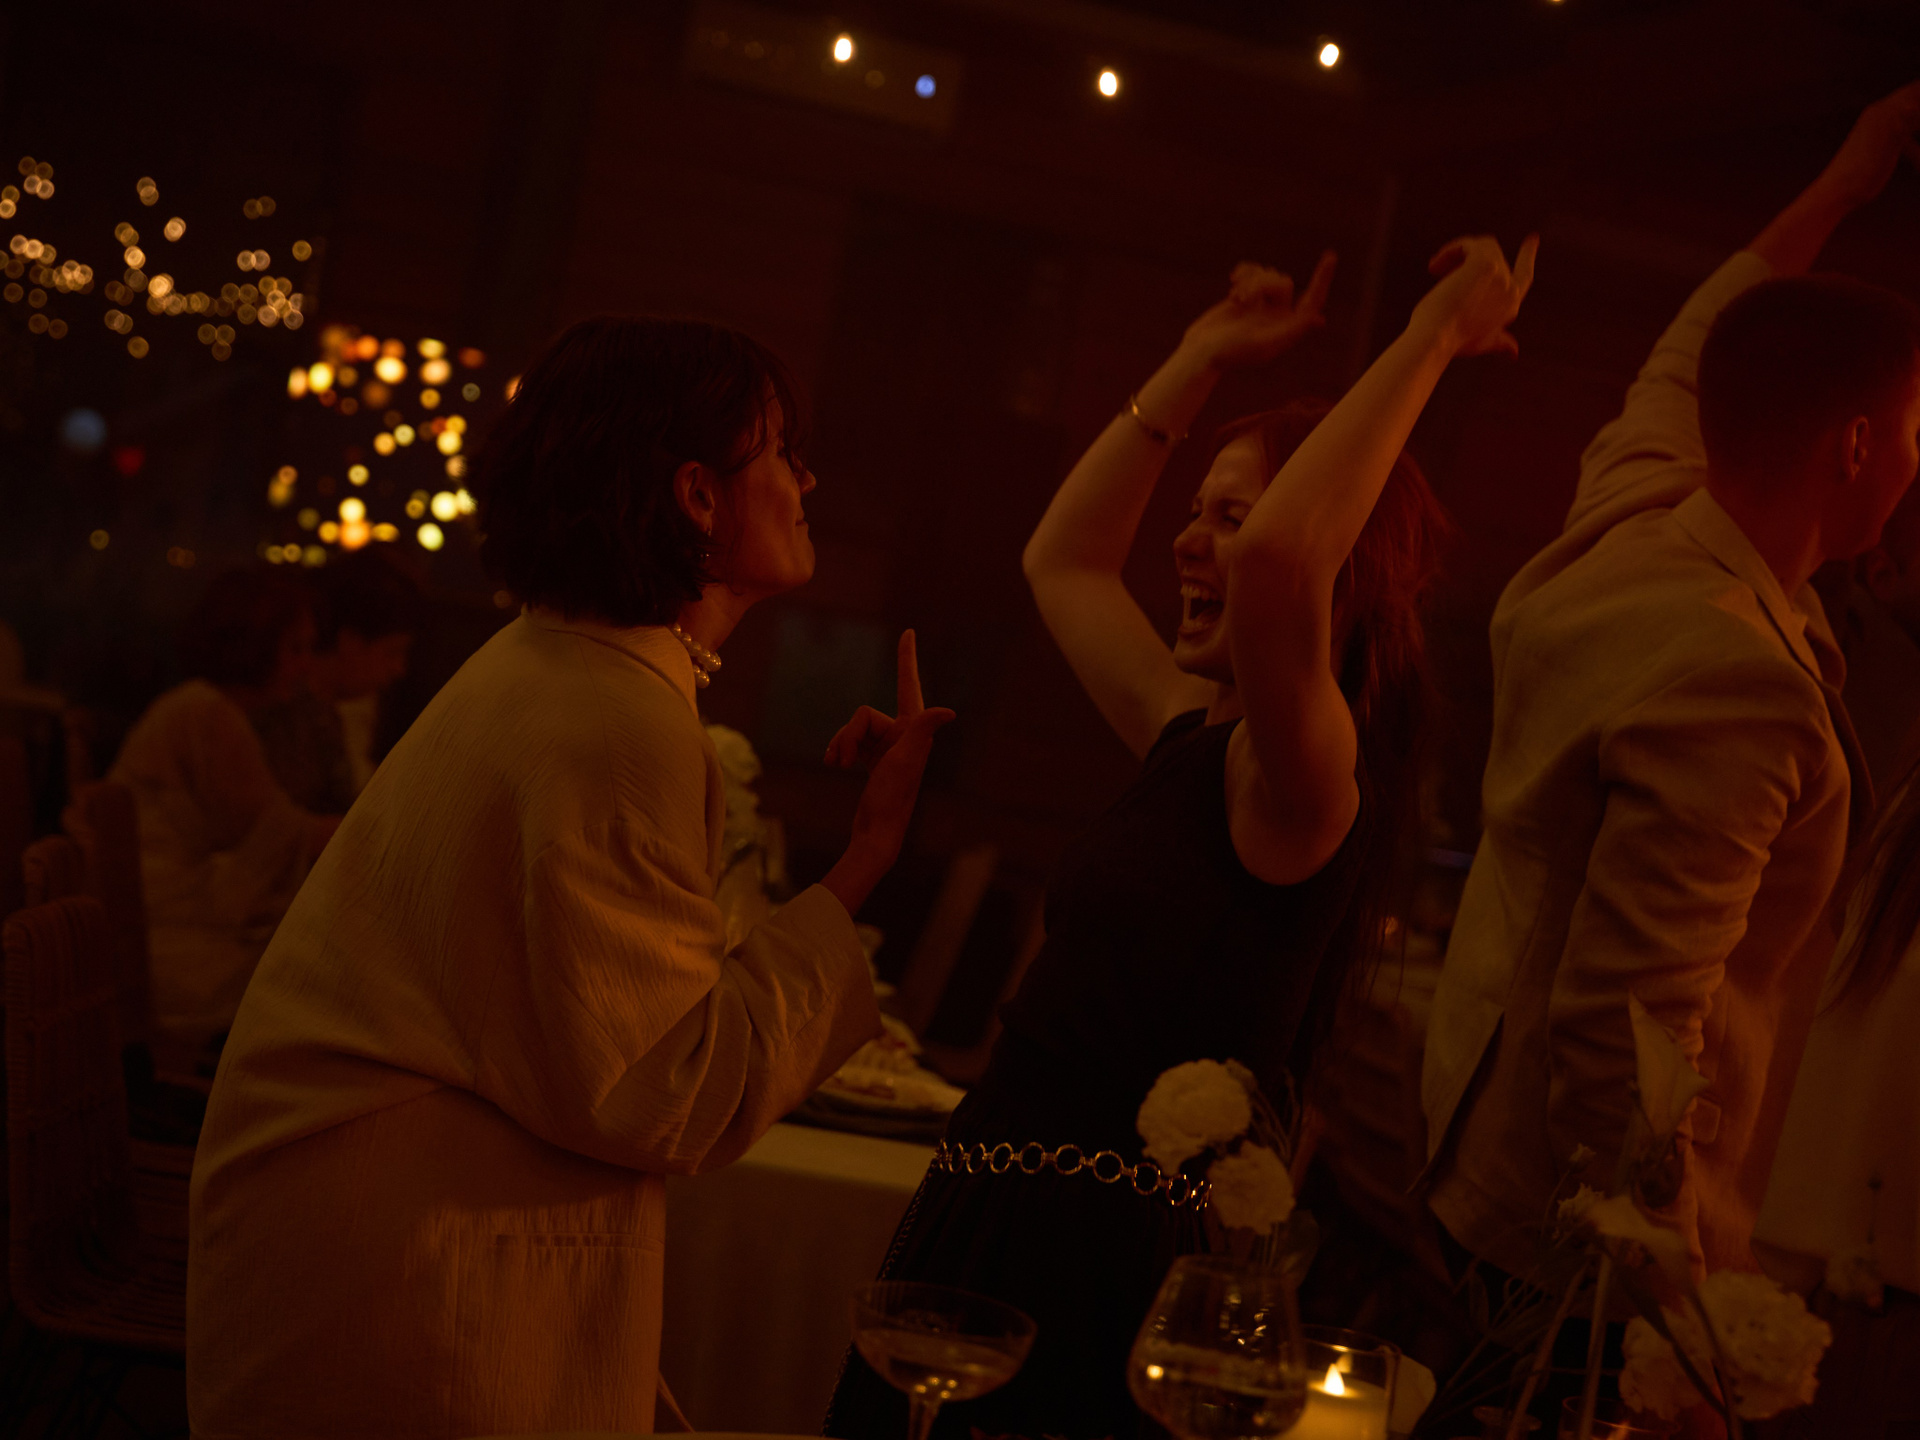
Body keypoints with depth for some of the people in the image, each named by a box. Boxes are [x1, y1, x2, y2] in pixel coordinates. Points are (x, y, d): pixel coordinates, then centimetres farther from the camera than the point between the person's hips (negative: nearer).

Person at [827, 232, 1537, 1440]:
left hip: (1102, 1263, -8)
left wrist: (1438, 333, -25)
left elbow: (1278, 557, -35)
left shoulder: (1299, 774, -15)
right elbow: (1061, 561, 25)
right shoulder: (1191, 736, 10)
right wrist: (1208, 357, 23)